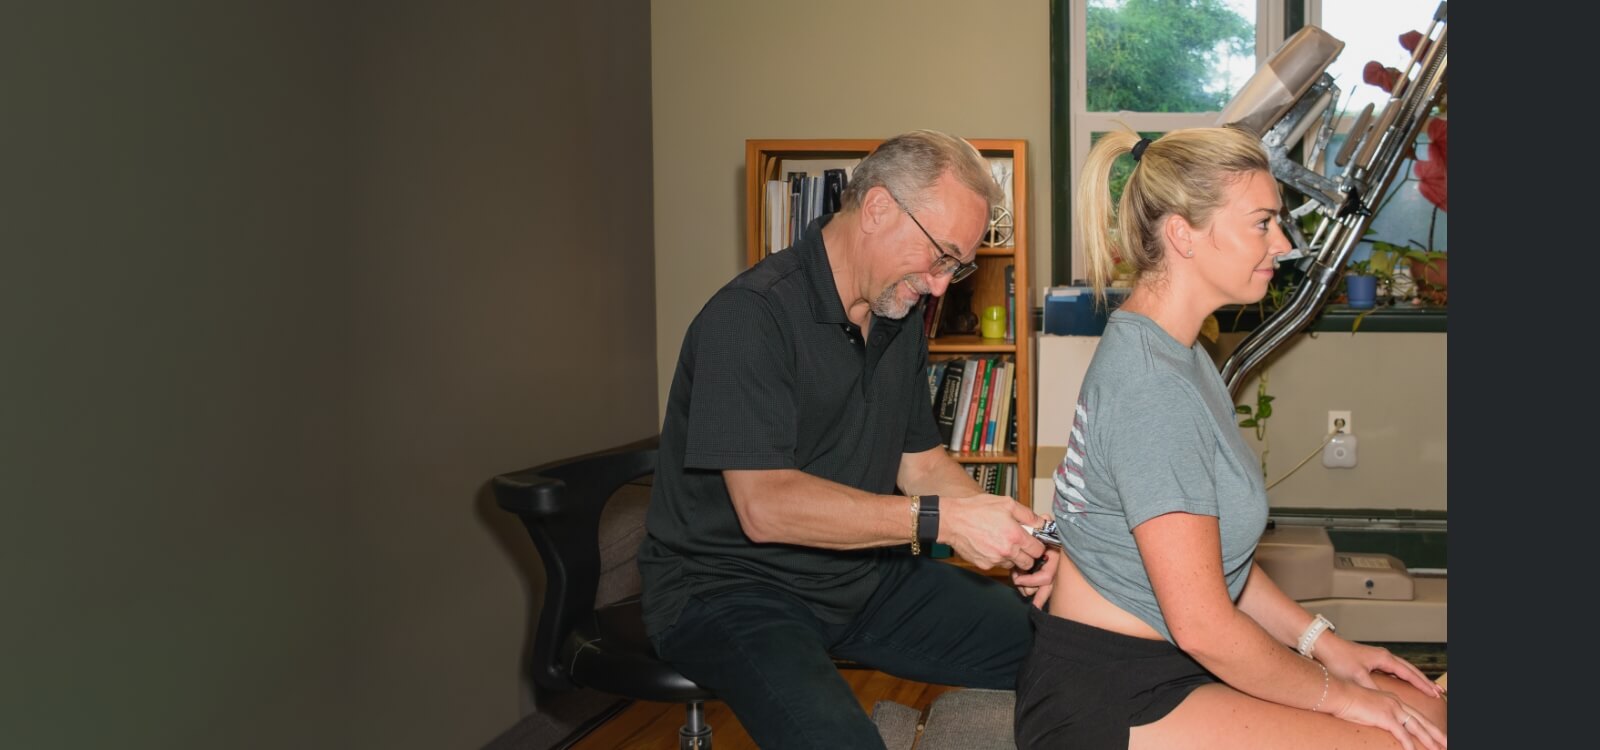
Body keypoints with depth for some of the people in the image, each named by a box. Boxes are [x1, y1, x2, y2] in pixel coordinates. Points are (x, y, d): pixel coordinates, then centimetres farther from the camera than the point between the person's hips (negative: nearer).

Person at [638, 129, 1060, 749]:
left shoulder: (899, 316, 10)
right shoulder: (751, 315, -19)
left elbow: (921, 461, 14)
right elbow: (764, 506, -26)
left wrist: (1011, 534, -4)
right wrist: (941, 519, -29)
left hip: (867, 574, 8)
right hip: (734, 586, -8)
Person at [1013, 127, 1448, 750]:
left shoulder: (1174, 352, 11)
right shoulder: (1151, 384, -22)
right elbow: (1203, 625, -21)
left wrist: (1324, 644, 9)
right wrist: (1332, 693, -7)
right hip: (1105, 698, -10)